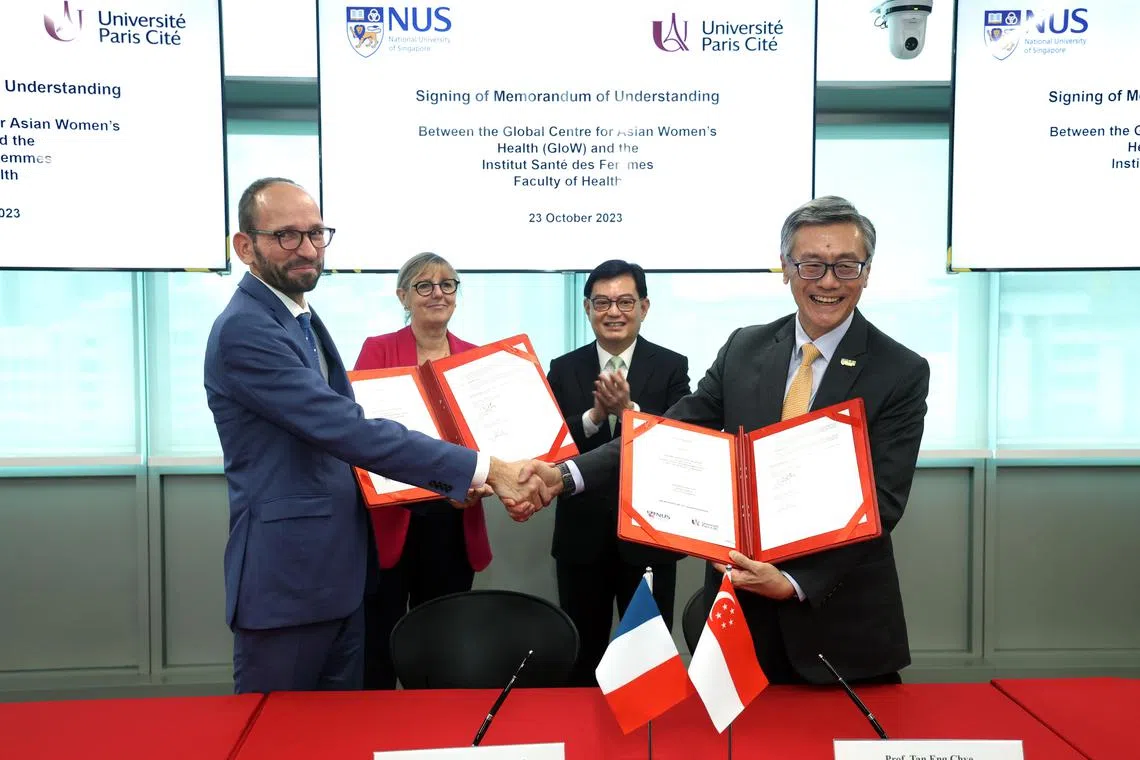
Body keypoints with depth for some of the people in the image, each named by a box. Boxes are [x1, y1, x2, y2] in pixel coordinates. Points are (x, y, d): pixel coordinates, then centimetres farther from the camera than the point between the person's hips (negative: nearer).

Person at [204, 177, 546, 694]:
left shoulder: (300, 317, 12)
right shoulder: (243, 330, -19)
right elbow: (345, 430, -28)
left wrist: (454, 475, 5)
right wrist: (481, 469, -30)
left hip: (339, 569, 9)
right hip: (288, 577, -9)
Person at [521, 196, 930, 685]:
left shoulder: (903, 373, -8)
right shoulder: (744, 348, 2)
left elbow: (882, 502, -14)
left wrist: (794, 582, -25)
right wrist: (567, 475, -17)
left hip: (842, 619, -2)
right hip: (742, 599, 3)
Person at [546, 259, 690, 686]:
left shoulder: (671, 367, -3)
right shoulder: (563, 369, 2)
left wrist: (629, 410, -25)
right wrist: (594, 415, -21)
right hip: (582, 536, 2)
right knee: (580, 655, 16)